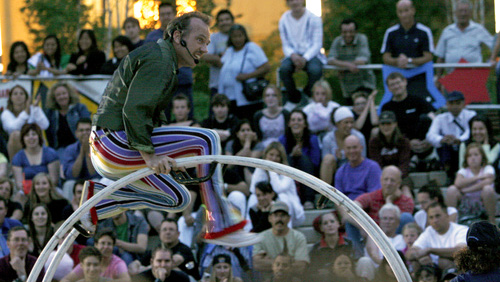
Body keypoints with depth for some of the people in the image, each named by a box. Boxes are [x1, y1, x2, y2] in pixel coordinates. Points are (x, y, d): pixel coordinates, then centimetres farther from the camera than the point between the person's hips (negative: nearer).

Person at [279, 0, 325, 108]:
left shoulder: (313, 18, -5)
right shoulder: (284, 20, 4)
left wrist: (305, 58, -23)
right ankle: (294, 99, -11)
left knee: (315, 70, -35)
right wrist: (293, 56, -19)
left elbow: (317, 44, -7)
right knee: (284, 68, -32)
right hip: (293, 55, 2)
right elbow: (285, 45, 5)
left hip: (311, 54, -2)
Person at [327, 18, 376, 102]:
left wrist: (343, 69, -15)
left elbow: (362, 62, -20)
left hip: (365, 85, -3)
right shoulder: (337, 41, -2)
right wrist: (348, 65, -31)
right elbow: (330, 61, -17)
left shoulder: (362, 38, -9)